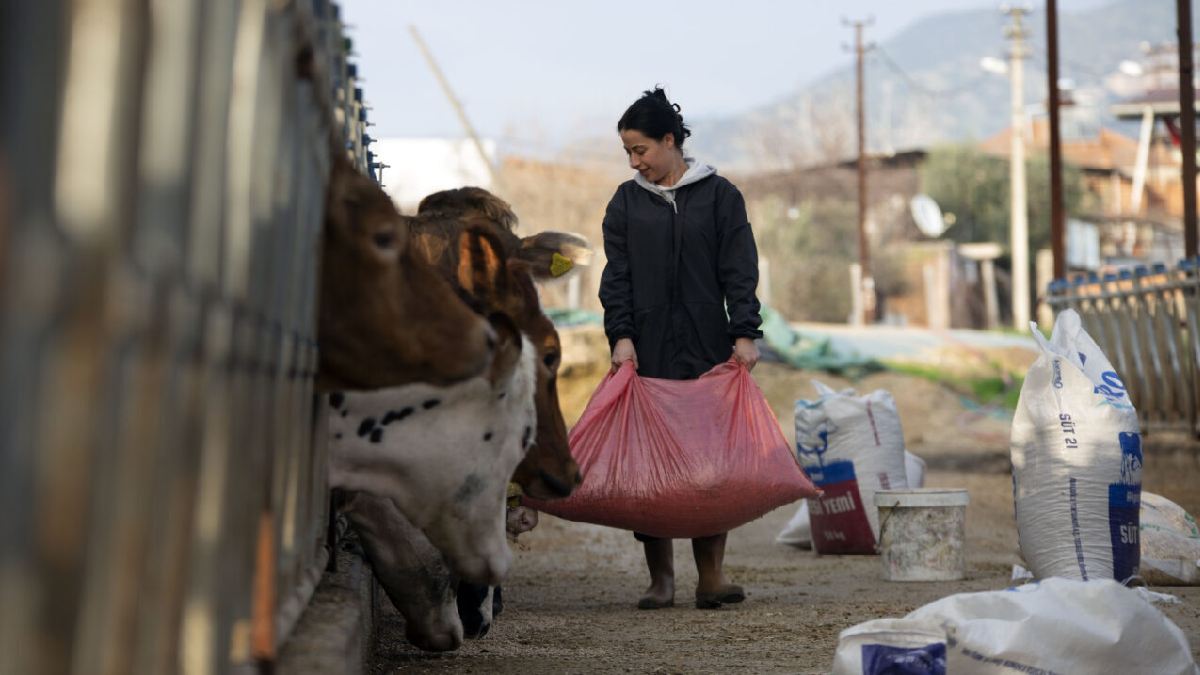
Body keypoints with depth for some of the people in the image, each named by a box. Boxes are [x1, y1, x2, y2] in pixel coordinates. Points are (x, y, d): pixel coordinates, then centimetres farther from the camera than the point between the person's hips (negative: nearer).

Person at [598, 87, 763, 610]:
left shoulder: (719, 195, 5)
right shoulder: (626, 202, 11)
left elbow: (739, 271, 1)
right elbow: (616, 276, 6)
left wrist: (744, 335, -9)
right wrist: (621, 336, -7)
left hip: (707, 350, -1)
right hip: (646, 352, 2)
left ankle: (711, 572, 3)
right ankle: (661, 577, 5)